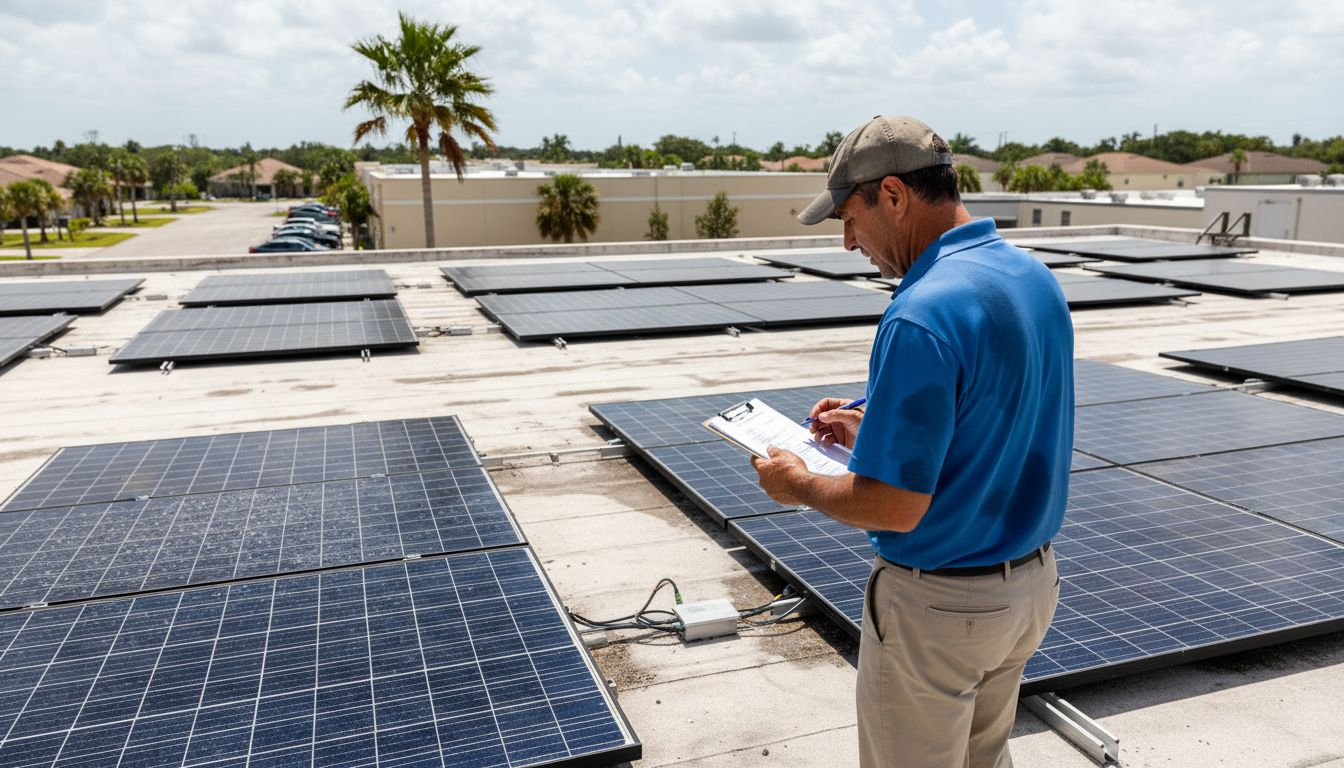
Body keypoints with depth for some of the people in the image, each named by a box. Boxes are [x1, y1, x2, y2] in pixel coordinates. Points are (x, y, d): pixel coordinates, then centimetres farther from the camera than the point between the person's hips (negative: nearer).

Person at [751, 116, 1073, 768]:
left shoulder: (922, 316, -28)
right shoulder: (1035, 278, 1)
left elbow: (894, 506, -27)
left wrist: (799, 485, -9)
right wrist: (876, 431, 10)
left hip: (937, 604, -8)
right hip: (1030, 582, 9)